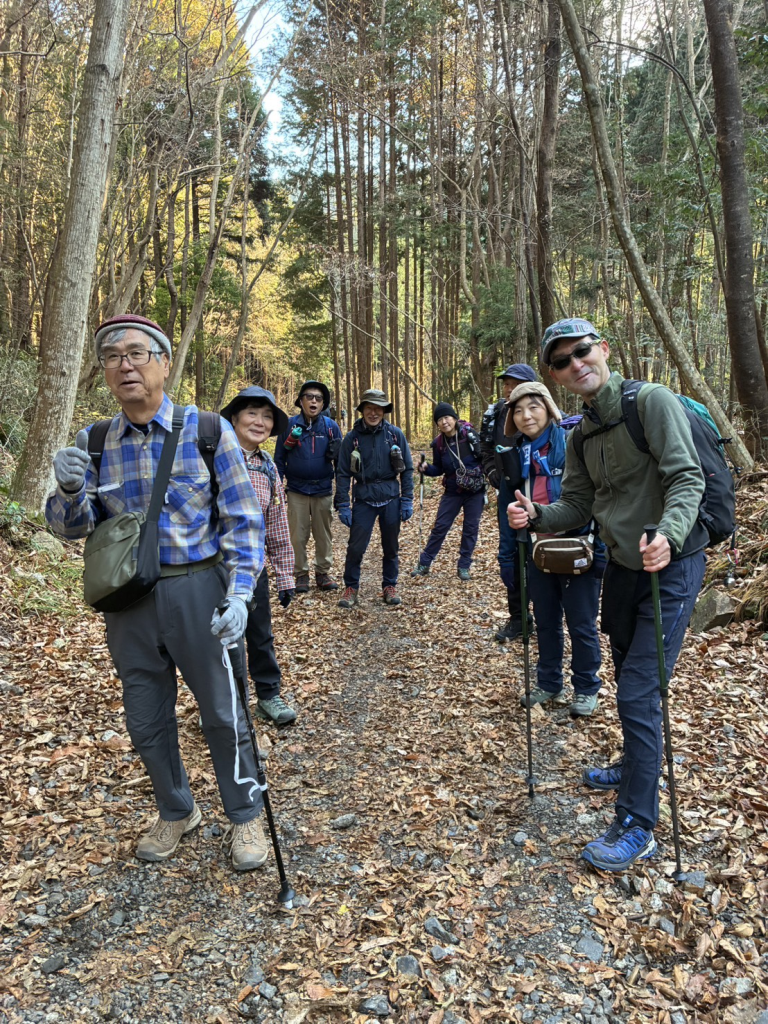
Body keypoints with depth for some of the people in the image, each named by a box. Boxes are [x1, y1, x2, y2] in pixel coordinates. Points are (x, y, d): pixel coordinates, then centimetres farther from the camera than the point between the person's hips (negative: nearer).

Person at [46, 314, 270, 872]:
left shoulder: (208, 431, -7)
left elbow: (243, 520, -7)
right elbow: (74, 526, 7)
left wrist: (239, 594, -17)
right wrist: (70, 490, -15)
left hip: (196, 592, -4)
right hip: (128, 600, 4)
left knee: (223, 714, 8)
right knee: (146, 721, 17)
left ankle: (246, 816, 31)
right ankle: (176, 811, 42)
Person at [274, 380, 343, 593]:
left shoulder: (331, 426, 1)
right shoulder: (290, 425, -2)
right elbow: (279, 457, 2)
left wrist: (336, 452, -12)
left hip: (323, 490, 1)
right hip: (296, 490, -1)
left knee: (323, 534, 9)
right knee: (298, 535, 4)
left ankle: (323, 572, 21)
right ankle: (301, 574, 17)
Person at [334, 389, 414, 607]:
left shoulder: (395, 434, -2)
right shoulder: (352, 438, -3)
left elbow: (407, 469, 2)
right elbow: (343, 473, -1)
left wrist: (407, 500, -2)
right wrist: (343, 505, -6)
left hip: (391, 499, 1)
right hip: (364, 500, -1)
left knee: (391, 547, 11)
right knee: (356, 547, -2)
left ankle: (390, 587, 28)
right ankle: (351, 588, 17)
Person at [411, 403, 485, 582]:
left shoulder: (469, 433, -11)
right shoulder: (439, 443, -3)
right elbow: (439, 469, 6)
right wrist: (427, 468, -14)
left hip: (475, 490, -1)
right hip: (453, 492, 2)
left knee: (470, 528, 5)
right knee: (440, 526, 4)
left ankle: (463, 567, 18)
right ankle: (424, 563, 14)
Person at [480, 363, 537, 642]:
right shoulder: (495, 414, 4)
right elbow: (486, 448, 19)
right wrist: (494, 475, 7)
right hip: (508, 491, 5)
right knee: (508, 553, 7)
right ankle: (517, 616, 20)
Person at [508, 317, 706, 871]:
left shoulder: (653, 401, -14)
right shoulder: (581, 436, 8)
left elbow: (687, 478, -21)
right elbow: (577, 506, 7)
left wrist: (669, 534, -38)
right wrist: (537, 514, -13)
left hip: (671, 565, -7)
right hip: (621, 565, 8)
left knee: (639, 694, -9)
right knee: (629, 681, 22)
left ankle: (638, 826, 5)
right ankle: (637, 767, 46)